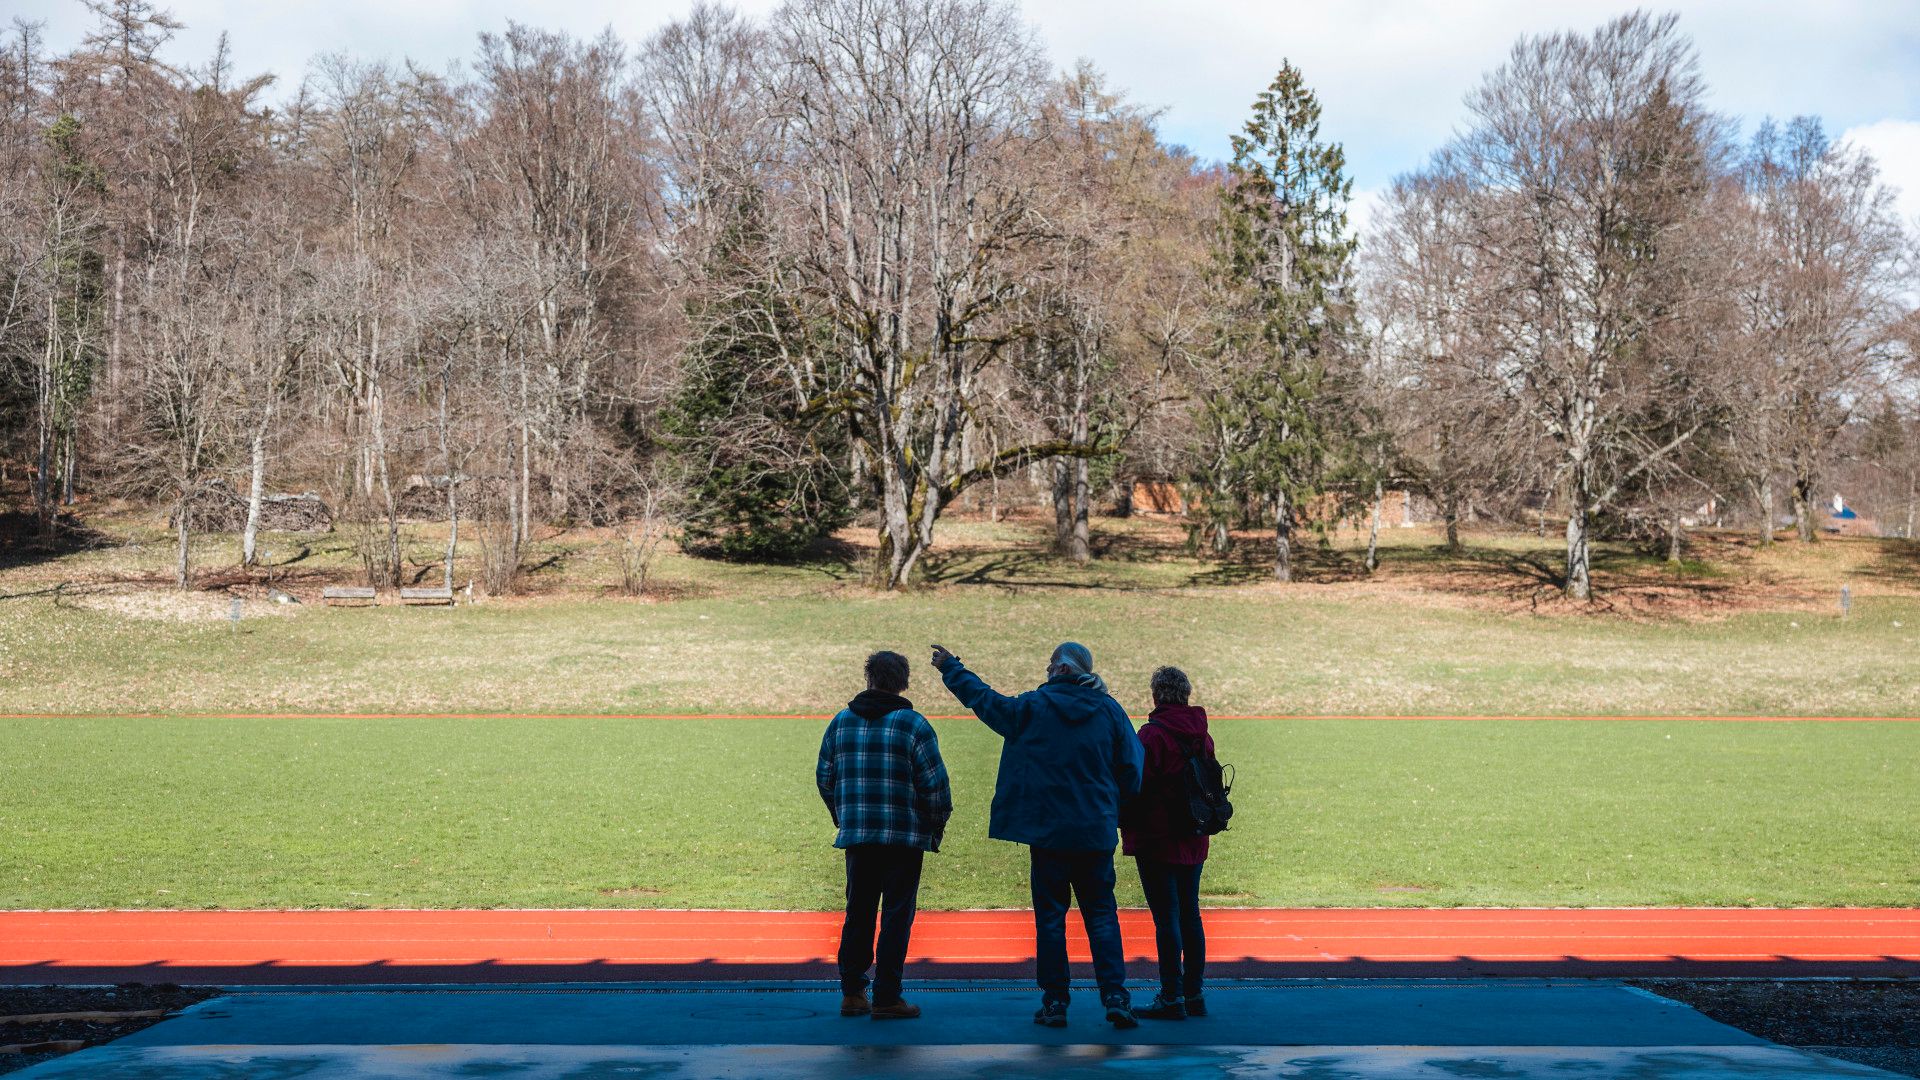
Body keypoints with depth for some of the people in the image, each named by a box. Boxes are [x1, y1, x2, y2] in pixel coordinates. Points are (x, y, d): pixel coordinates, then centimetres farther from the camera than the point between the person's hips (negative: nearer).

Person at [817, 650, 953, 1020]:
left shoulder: (841, 722, 6)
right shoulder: (913, 725, -8)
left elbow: (824, 776, 12)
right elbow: (935, 784, -9)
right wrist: (937, 826, 6)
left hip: (856, 835, 4)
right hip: (905, 836, -4)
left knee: (858, 913, 14)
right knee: (897, 915, 1)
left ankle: (852, 993, 16)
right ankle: (886, 998, 1)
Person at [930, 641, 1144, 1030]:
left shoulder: (1032, 707, -3)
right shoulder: (1110, 710, 1)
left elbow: (984, 699, 12)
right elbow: (1131, 772, 1)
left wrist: (951, 668, 27)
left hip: (1047, 831, -1)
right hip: (1096, 833, 1)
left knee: (1050, 914, 6)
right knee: (1101, 913, 7)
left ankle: (1054, 1001, 8)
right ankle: (1115, 995, -2)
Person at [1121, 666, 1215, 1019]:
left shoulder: (1153, 735, -13)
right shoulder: (1202, 736, 10)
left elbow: (1136, 786, -14)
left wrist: (1126, 825, -2)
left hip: (1157, 841, -7)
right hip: (1193, 842, 7)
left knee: (1166, 917, -5)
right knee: (1190, 915, 12)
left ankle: (1172, 998, -4)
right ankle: (1193, 994, 17)